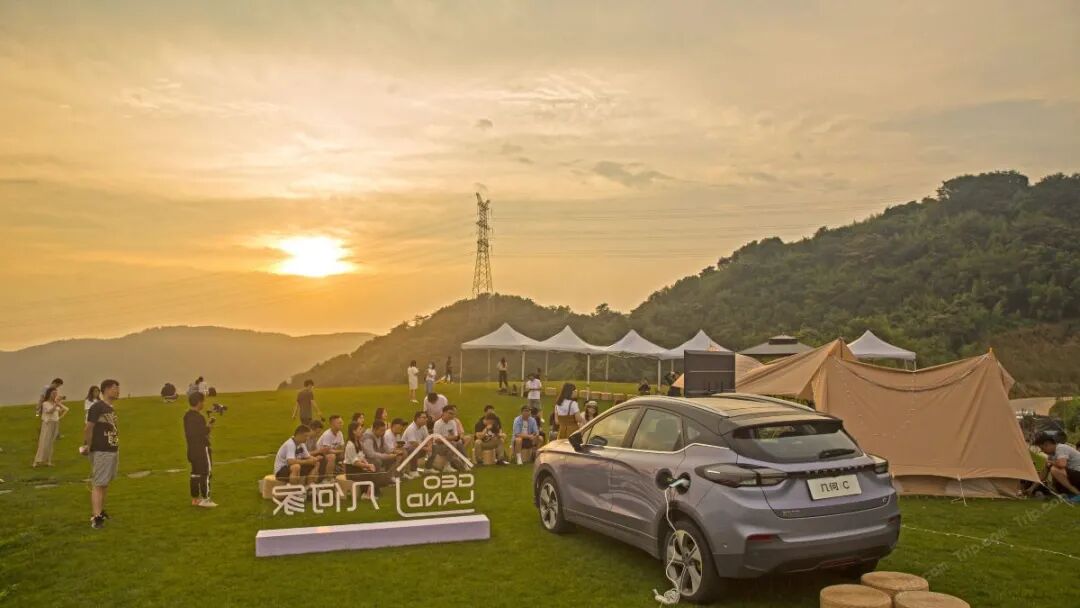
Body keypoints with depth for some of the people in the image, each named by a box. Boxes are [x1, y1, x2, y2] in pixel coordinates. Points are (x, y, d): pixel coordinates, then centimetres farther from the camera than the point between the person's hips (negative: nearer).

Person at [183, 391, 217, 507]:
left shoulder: (187, 415, 10)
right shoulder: (198, 417, -21)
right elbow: (200, 433, -26)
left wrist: (206, 425, 10)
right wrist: (208, 427, -8)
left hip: (192, 449, 9)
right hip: (202, 448, -9)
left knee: (195, 473, 14)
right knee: (206, 473, -2)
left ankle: (195, 499, 19)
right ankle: (205, 499, 1)